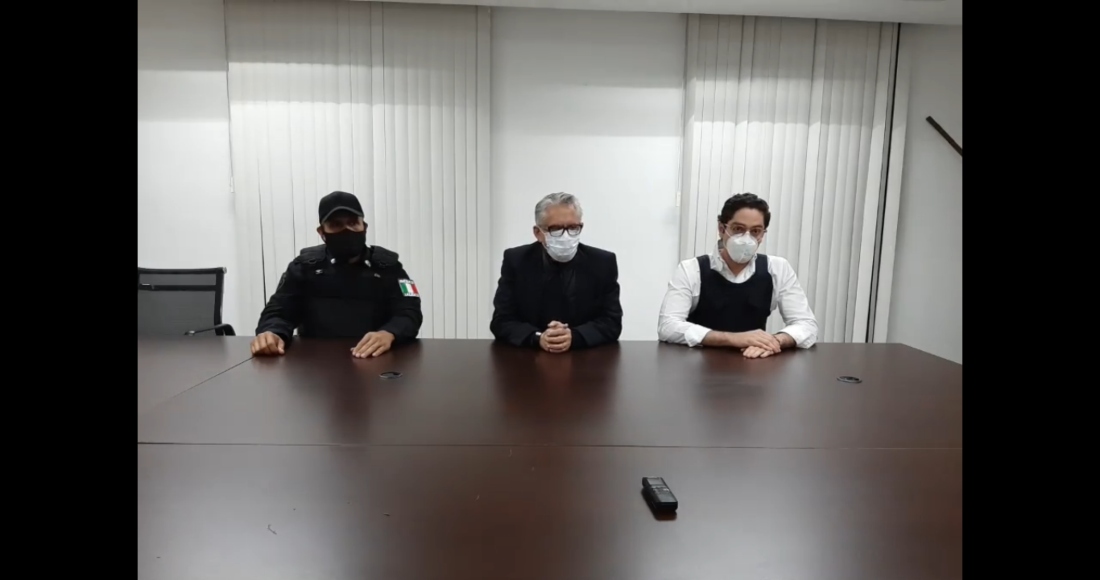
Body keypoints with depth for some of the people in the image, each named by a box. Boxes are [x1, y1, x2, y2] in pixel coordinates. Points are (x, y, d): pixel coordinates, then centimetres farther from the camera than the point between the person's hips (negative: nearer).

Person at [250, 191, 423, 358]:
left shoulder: (386, 264, 4)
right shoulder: (304, 265, 9)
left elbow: (409, 314, -7)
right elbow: (277, 313, 5)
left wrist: (388, 334, -31)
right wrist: (270, 333, -22)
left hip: (374, 360, -1)